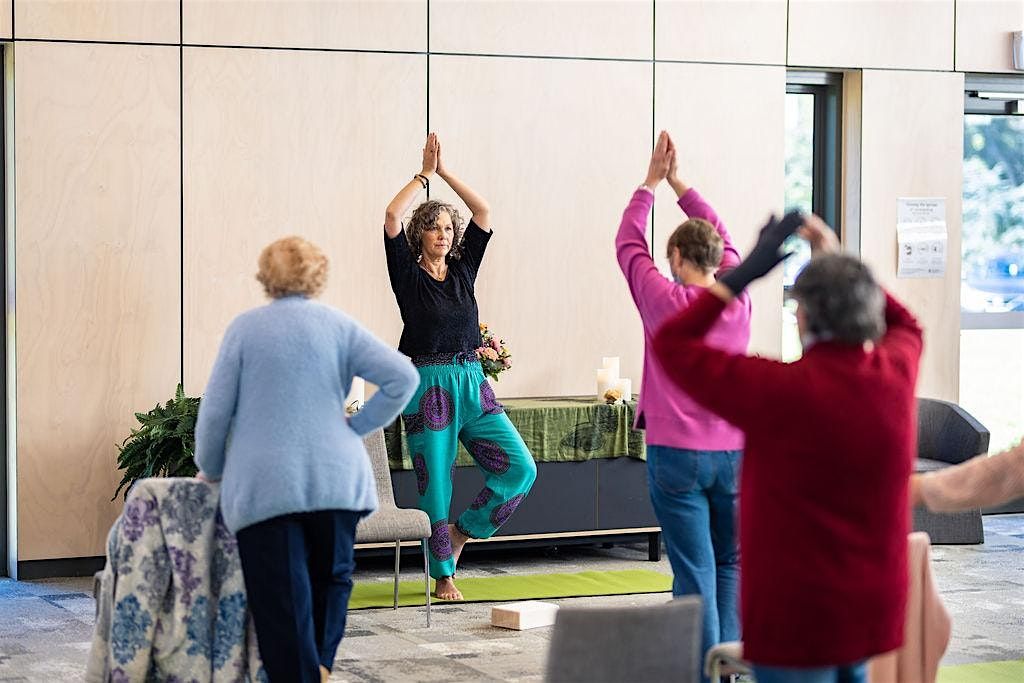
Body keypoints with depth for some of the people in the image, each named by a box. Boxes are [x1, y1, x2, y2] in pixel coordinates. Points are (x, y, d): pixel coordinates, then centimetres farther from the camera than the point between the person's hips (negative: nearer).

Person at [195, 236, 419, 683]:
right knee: (332, 579, 18)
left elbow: (216, 408, 4)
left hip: (264, 487, -1)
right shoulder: (338, 326, 8)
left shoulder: (245, 327, 5)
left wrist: (211, 470, 18)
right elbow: (403, 378, -2)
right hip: (336, 479, 2)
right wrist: (357, 427, 8)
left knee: (282, 604, -1)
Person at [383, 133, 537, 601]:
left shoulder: (464, 269, 11)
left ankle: (464, 530, 13)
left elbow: (484, 212, 6)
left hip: (472, 385, 4)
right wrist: (424, 175, -3)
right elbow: (392, 216, -12)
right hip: (428, 386, -4)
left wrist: (445, 172, 4)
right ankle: (443, 575, 12)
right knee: (435, 483, 0)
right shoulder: (408, 274, 0)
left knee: (520, 468, -6)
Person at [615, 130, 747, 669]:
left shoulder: (664, 302, -8)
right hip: (732, 452, 3)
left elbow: (628, 243, 6)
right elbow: (723, 239, 17)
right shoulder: (738, 302, 1)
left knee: (695, 569, -3)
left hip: (676, 454, -3)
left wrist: (652, 183, 17)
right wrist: (678, 183, 23)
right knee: (730, 564, 13)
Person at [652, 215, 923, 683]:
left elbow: (672, 345, -11)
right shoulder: (896, 376, -4)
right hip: (871, 605, 6)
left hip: (799, 612, -6)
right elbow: (904, 325, 22)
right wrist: (838, 261, 19)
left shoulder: (781, 391, -22)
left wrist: (747, 270, -7)